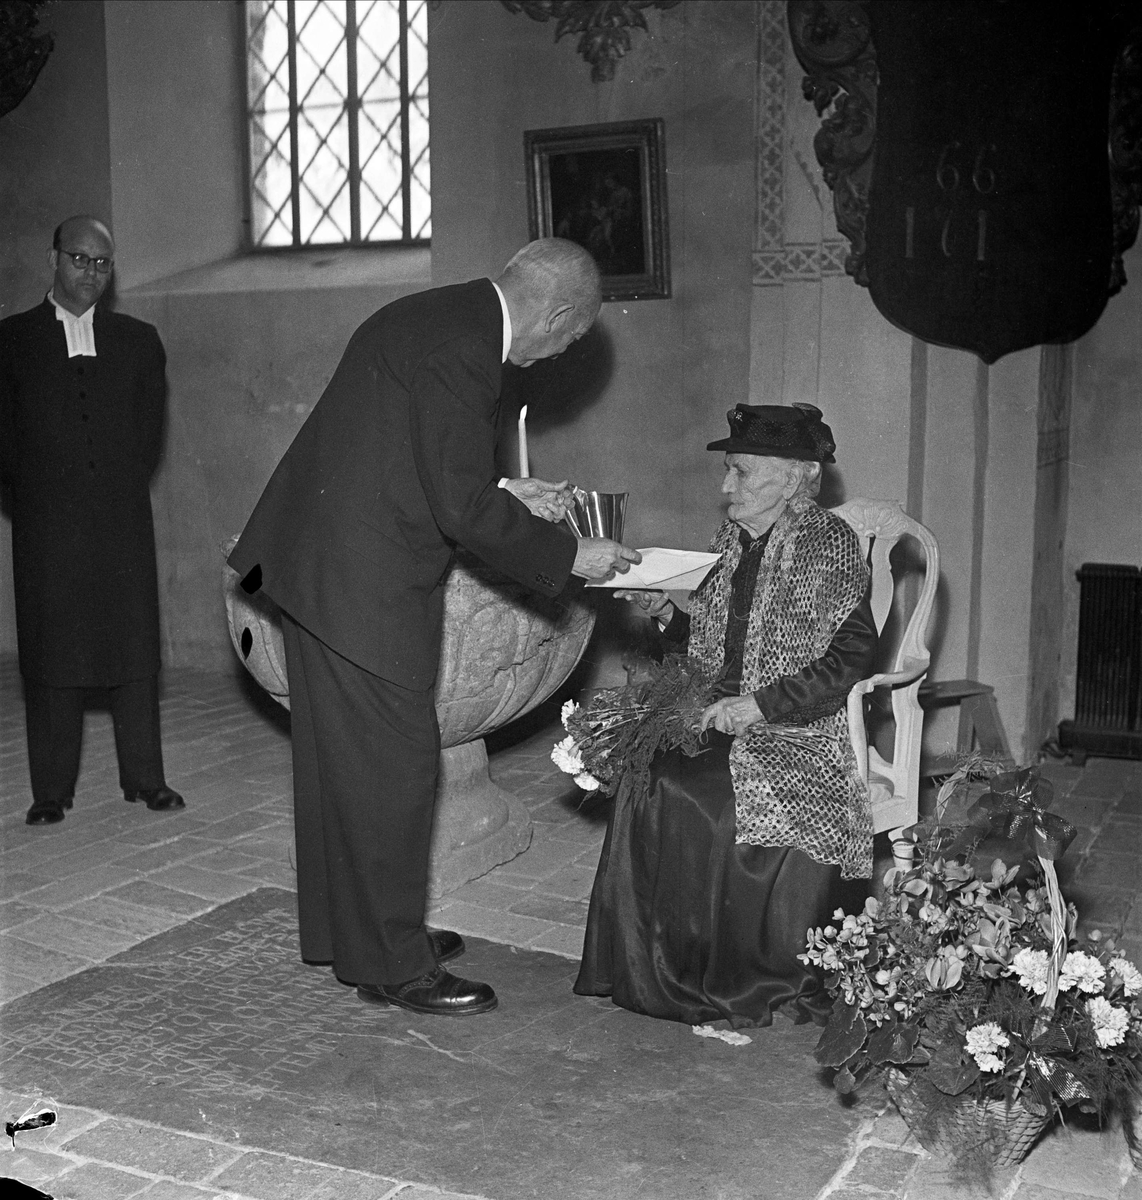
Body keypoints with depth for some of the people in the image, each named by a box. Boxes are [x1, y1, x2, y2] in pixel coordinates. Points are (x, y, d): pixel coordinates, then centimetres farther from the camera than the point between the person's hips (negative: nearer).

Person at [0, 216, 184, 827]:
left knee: (135, 650, 2)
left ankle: (145, 779, 11)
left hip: (123, 523, 2)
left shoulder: (138, 341, 12)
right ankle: (51, 792, 7)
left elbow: (149, 432, 12)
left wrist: (121, 491, 6)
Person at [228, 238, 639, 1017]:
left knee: (345, 759, 18)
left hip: (327, 566, 11)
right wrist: (567, 556, -10)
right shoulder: (461, 347, -19)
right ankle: (392, 965, 12)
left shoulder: (437, 318, 12)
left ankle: (349, 930, 32)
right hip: (364, 584, -11)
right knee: (394, 763, -1)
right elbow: (462, 509, -20)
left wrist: (505, 495, 16)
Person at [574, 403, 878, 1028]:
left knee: (684, 796, -30)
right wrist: (664, 613, 2)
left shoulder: (829, 542, -4)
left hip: (797, 731, -5)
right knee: (644, 782, -25)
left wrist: (758, 705, -17)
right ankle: (656, 970, -11)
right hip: (722, 721, 6)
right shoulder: (730, 539, 16)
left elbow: (851, 657, -11)